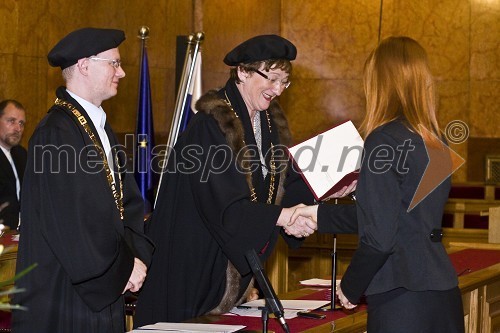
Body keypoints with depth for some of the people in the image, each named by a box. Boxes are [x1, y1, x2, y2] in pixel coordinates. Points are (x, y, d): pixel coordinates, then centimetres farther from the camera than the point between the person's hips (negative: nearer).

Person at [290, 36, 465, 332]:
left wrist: (350, 288, -2)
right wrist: (321, 215, 25)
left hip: (402, 299, -8)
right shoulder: (434, 141, 10)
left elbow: (378, 235, -16)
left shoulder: (385, 140, -14)